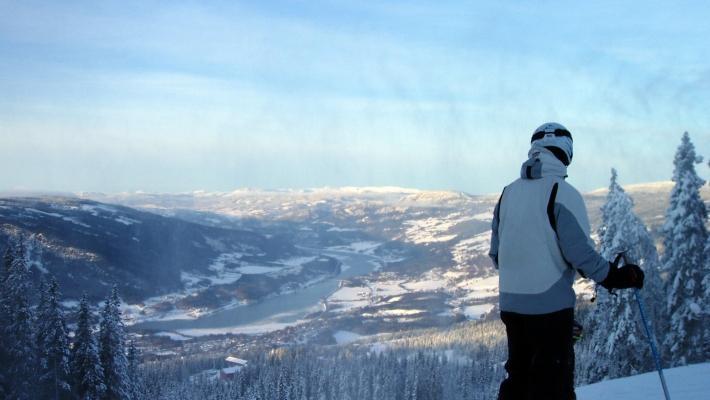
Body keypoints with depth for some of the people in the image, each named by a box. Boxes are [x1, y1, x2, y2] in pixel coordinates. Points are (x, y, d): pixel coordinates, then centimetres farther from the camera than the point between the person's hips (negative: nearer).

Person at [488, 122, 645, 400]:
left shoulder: (508, 192, 9)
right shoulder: (562, 192, -11)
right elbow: (579, 250, -17)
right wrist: (614, 277, -5)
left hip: (511, 302, 6)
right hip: (550, 304, -6)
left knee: (517, 377, 17)